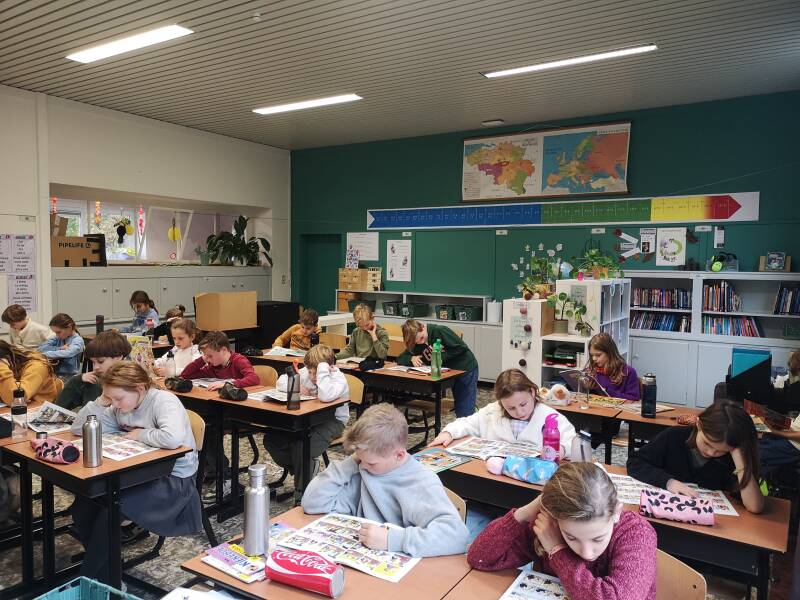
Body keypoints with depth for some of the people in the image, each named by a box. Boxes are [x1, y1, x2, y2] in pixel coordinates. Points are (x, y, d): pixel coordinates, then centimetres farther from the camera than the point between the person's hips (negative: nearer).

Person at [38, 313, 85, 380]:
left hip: (70, 375, -5)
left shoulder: (78, 340, -7)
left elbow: (68, 353, -26)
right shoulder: (58, 338, 11)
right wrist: (60, 348, -13)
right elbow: (41, 348, -2)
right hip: (55, 373, 5)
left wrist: (45, 354, -24)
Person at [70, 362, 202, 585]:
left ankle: (87, 580, 0)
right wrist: (101, 401, -6)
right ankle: (105, 575, 8)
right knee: (83, 506, -9)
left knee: (111, 507, -24)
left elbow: (172, 438, -38)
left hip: (174, 480, -8)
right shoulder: (120, 408, 5)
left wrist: (140, 434, -20)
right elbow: (78, 427, 8)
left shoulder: (164, 401, -19)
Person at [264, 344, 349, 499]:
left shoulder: (339, 379, -21)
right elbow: (281, 381, 6)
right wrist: (297, 388, -14)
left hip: (333, 421, -7)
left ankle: (302, 494, -8)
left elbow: (326, 396, -44)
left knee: (301, 447, -32)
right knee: (271, 439, -7)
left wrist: (323, 367, -36)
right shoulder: (306, 372, -1)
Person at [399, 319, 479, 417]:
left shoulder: (439, 331, -23)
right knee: (459, 412, 12)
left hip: (466, 368, -7)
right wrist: (412, 358, -21)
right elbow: (400, 359, -2)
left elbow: (461, 347, -22)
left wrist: (441, 357, -24)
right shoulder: (415, 345, -2)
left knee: (465, 414, -7)